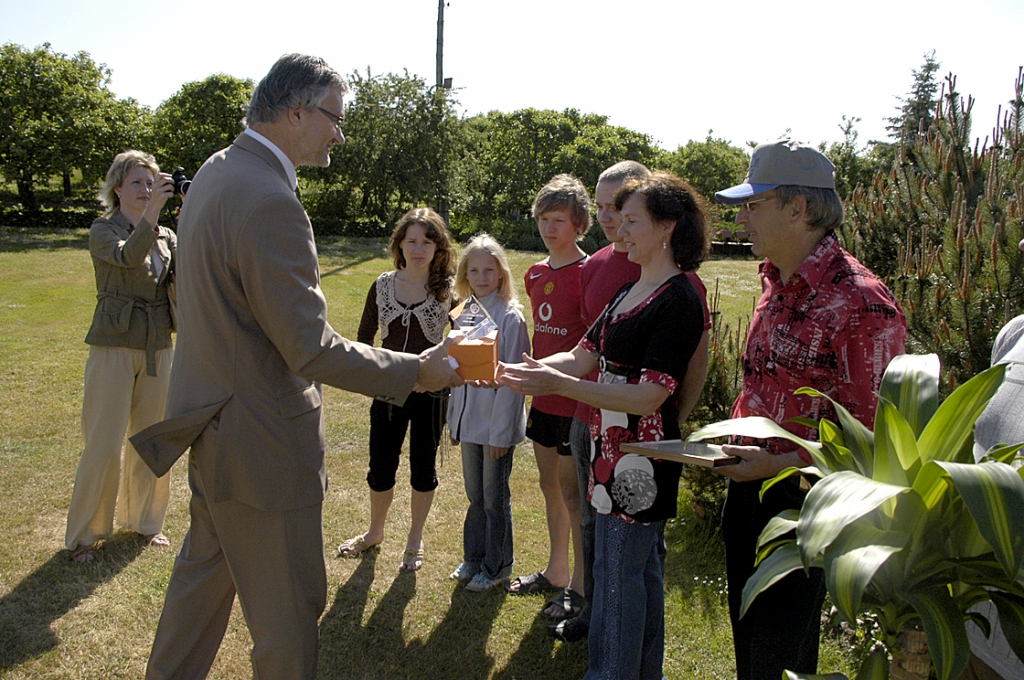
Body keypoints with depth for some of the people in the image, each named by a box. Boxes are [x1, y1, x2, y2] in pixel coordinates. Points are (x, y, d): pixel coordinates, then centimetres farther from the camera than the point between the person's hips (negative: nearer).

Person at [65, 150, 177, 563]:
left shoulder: (165, 236, 9)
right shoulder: (103, 231, -4)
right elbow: (128, 256, -27)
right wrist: (153, 209, -39)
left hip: (158, 348, 5)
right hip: (114, 347, -4)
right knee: (104, 444, -1)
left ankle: (144, 521, 28)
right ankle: (83, 535, 14)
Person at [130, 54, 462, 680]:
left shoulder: (215, 171, 6)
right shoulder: (270, 203, -26)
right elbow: (313, 351, -26)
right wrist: (416, 371, -16)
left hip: (214, 425, 10)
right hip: (262, 445, -10)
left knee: (204, 570, 27)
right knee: (287, 612, 8)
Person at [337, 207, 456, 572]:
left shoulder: (448, 289, -8)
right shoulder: (383, 285, 0)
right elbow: (365, 335, 9)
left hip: (430, 391, -2)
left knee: (423, 467, 11)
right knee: (381, 466, 13)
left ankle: (414, 541, 30)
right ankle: (375, 532, 38)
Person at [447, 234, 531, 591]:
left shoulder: (510, 318, -14)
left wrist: (501, 431, -16)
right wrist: (454, 417, 12)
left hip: (497, 425, -6)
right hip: (469, 422, 6)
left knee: (495, 498, 8)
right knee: (475, 495, 18)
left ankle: (497, 566, 25)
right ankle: (473, 558, 34)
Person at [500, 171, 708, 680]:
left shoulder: (679, 301, -17)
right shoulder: (630, 291, 12)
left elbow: (650, 396, -24)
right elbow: (584, 356, 9)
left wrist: (556, 384, -29)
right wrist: (516, 370, -6)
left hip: (642, 456, -9)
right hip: (612, 443, 9)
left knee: (619, 571, 2)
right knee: (641, 565, 20)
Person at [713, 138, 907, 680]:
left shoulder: (859, 302, -21)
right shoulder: (776, 283, 7)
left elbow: (867, 436, -20)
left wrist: (778, 463, -21)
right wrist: (730, 438, 9)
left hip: (803, 501, -8)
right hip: (748, 488, 8)